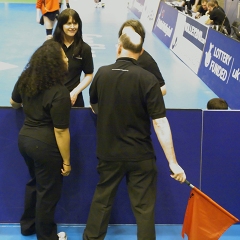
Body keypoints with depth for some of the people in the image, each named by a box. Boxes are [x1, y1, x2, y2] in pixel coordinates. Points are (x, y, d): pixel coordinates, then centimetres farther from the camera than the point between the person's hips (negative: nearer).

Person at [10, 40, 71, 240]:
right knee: (48, 191, 11)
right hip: (45, 145, -8)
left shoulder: (26, 79, -2)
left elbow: (14, 103, 17)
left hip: (25, 138, 8)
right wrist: (66, 161, -12)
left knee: (35, 182, 28)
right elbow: (60, 131, -22)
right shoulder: (59, 92, -24)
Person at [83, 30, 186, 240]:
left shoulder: (102, 74, -7)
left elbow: (94, 106, 12)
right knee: (144, 208, 8)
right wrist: (173, 162, -16)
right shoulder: (148, 79, -17)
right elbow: (160, 124, -19)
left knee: (102, 200, 20)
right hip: (140, 156, -3)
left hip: (108, 153, 3)